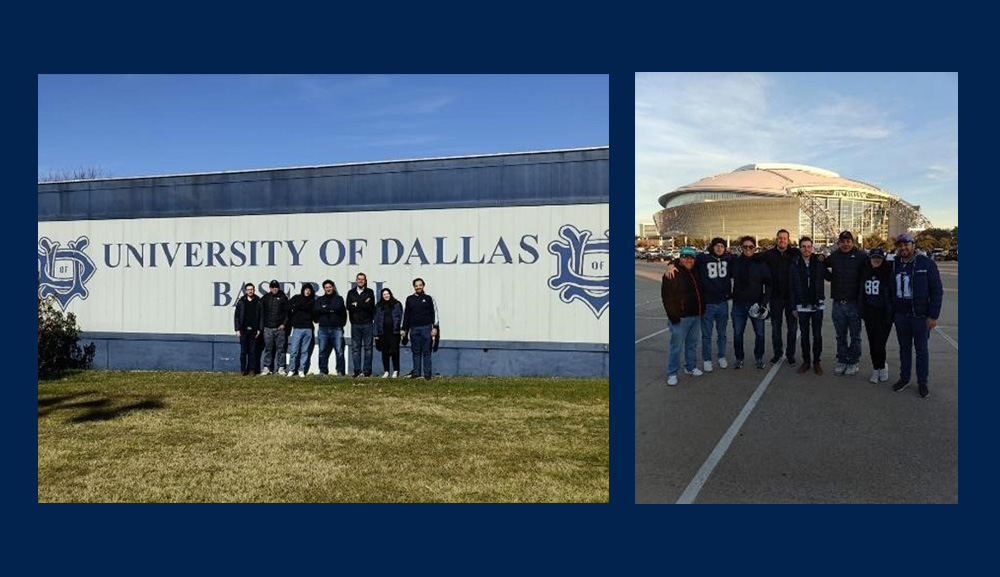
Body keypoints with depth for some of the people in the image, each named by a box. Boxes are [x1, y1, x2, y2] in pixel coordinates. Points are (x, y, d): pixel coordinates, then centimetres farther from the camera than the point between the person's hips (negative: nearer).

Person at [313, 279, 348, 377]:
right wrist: (331, 309, -5)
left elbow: (338, 308, -8)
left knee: (339, 351, -7)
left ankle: (340, 371, -3)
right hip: (323, 328, 2)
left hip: (336, 328, -2)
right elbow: (316, 309, -2)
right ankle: (323, 371, 10)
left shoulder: (339, 298, 13)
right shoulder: (320, 299, 18)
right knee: (323, 351, 3)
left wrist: (325, 308, 0)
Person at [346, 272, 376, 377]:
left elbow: (371, 307, -7)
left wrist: (357, 305, -6)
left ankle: (367, 370, 4)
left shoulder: (370, 292, 7)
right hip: (355, 324, 2)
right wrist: (363, 305, -10)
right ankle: (357, 370, 6)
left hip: (367, 324, -2)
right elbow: (349, 307, -2)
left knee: (368, 348, 0)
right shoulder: (351, 293, 12)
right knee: (355, 348, 2)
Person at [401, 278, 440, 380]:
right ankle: (416, 373, 9)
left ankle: (427, 373, 0)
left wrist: (435, 327, -4)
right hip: (414, 329, 2)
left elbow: (434, 313, 3)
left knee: (426, 352, -2)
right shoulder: (410, 299, 11)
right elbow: (406, 314, 14)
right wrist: (403, 329, 11)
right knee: (416, 352, 5)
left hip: (426, 328, -2)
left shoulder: (428, 298, 5)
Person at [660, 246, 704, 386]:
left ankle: (690, 367, 31)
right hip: (680, 317, -7)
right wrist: (673, 315, -18)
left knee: (692, 343, 17)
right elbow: (666, 296, -14)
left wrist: (702, 310, 16)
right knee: (676, 346, -4)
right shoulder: (672, 274, -11)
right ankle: (672, 374, 4)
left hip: (696, 316, 7)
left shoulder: (696, 274, 12)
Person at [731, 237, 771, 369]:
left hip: (756, 303, -1)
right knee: (737, 332, 6)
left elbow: (768, 284, -1)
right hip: (738, 304, 1)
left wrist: (765, 301, -8)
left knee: (759, 333, 5)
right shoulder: (736, 262, 2)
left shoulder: (761, 263, -2)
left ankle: (759, 358, 20)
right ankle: (739, 358, 19)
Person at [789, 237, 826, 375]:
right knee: (804, 335, 9)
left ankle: (816, 361, 16)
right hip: (802, 306, 1)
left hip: (817, 305, -1)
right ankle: (806, 361, 19)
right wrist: (793, 307, 0)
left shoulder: (819, 262, -2)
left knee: (817, 335, 4)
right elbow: (791, 287, 1)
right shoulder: (795, 265, -1)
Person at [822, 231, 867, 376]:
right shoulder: (834, 256, 6)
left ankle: (853, 362, 17)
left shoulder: (860, 256, -7)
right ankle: (842, 360, 22)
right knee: (840, 335, 12)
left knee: (855, 335, 7)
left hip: (854, 303, -4)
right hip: (838, 303, 4)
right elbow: (822, 266, 24)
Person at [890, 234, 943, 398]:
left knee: (921, 349, 5)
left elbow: (937, 290, -7)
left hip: (920, 316, -3)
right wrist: (891, 313, 6)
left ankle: (922, 383, 15)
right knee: (904, 348, 13)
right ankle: (904, 378, 25)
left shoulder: (926, 263, -6)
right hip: (900, 315, 4)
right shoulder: (894, 265, 5)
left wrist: (933, 316, -11)